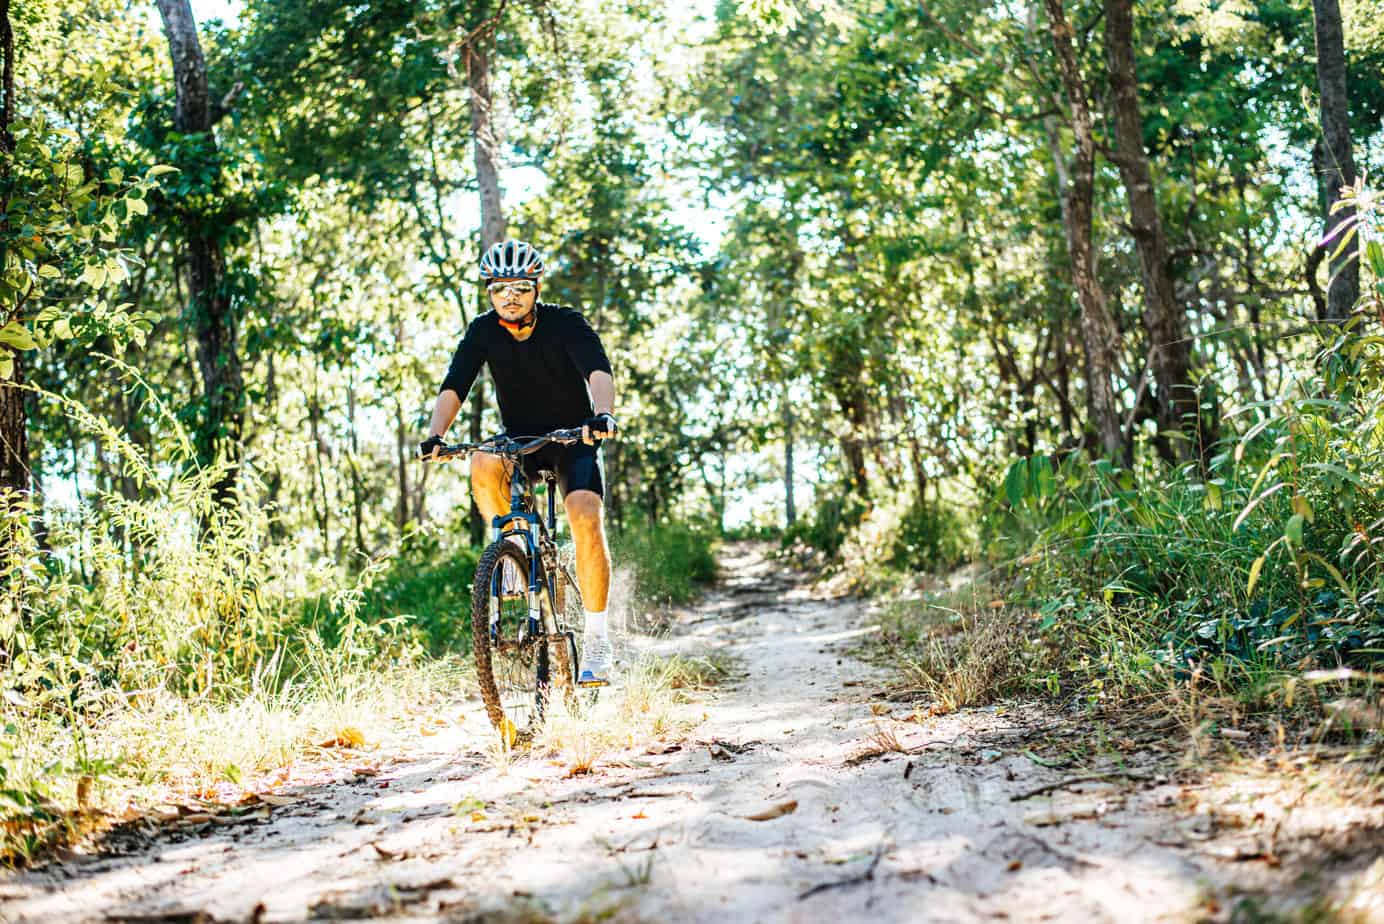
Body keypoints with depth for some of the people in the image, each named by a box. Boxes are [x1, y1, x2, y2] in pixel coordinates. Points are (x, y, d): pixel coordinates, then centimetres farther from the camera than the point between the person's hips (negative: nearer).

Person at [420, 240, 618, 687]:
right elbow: (453, 386, -17)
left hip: (574, 437, -2)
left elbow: (599, 371, -32)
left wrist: (603, 415, -53)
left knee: (586, 520, -26)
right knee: (483, 466, -33)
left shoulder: (565, 324, -17)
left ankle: (596, 638, -14)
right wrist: (435, 434, -35)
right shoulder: (483, 331, -9)